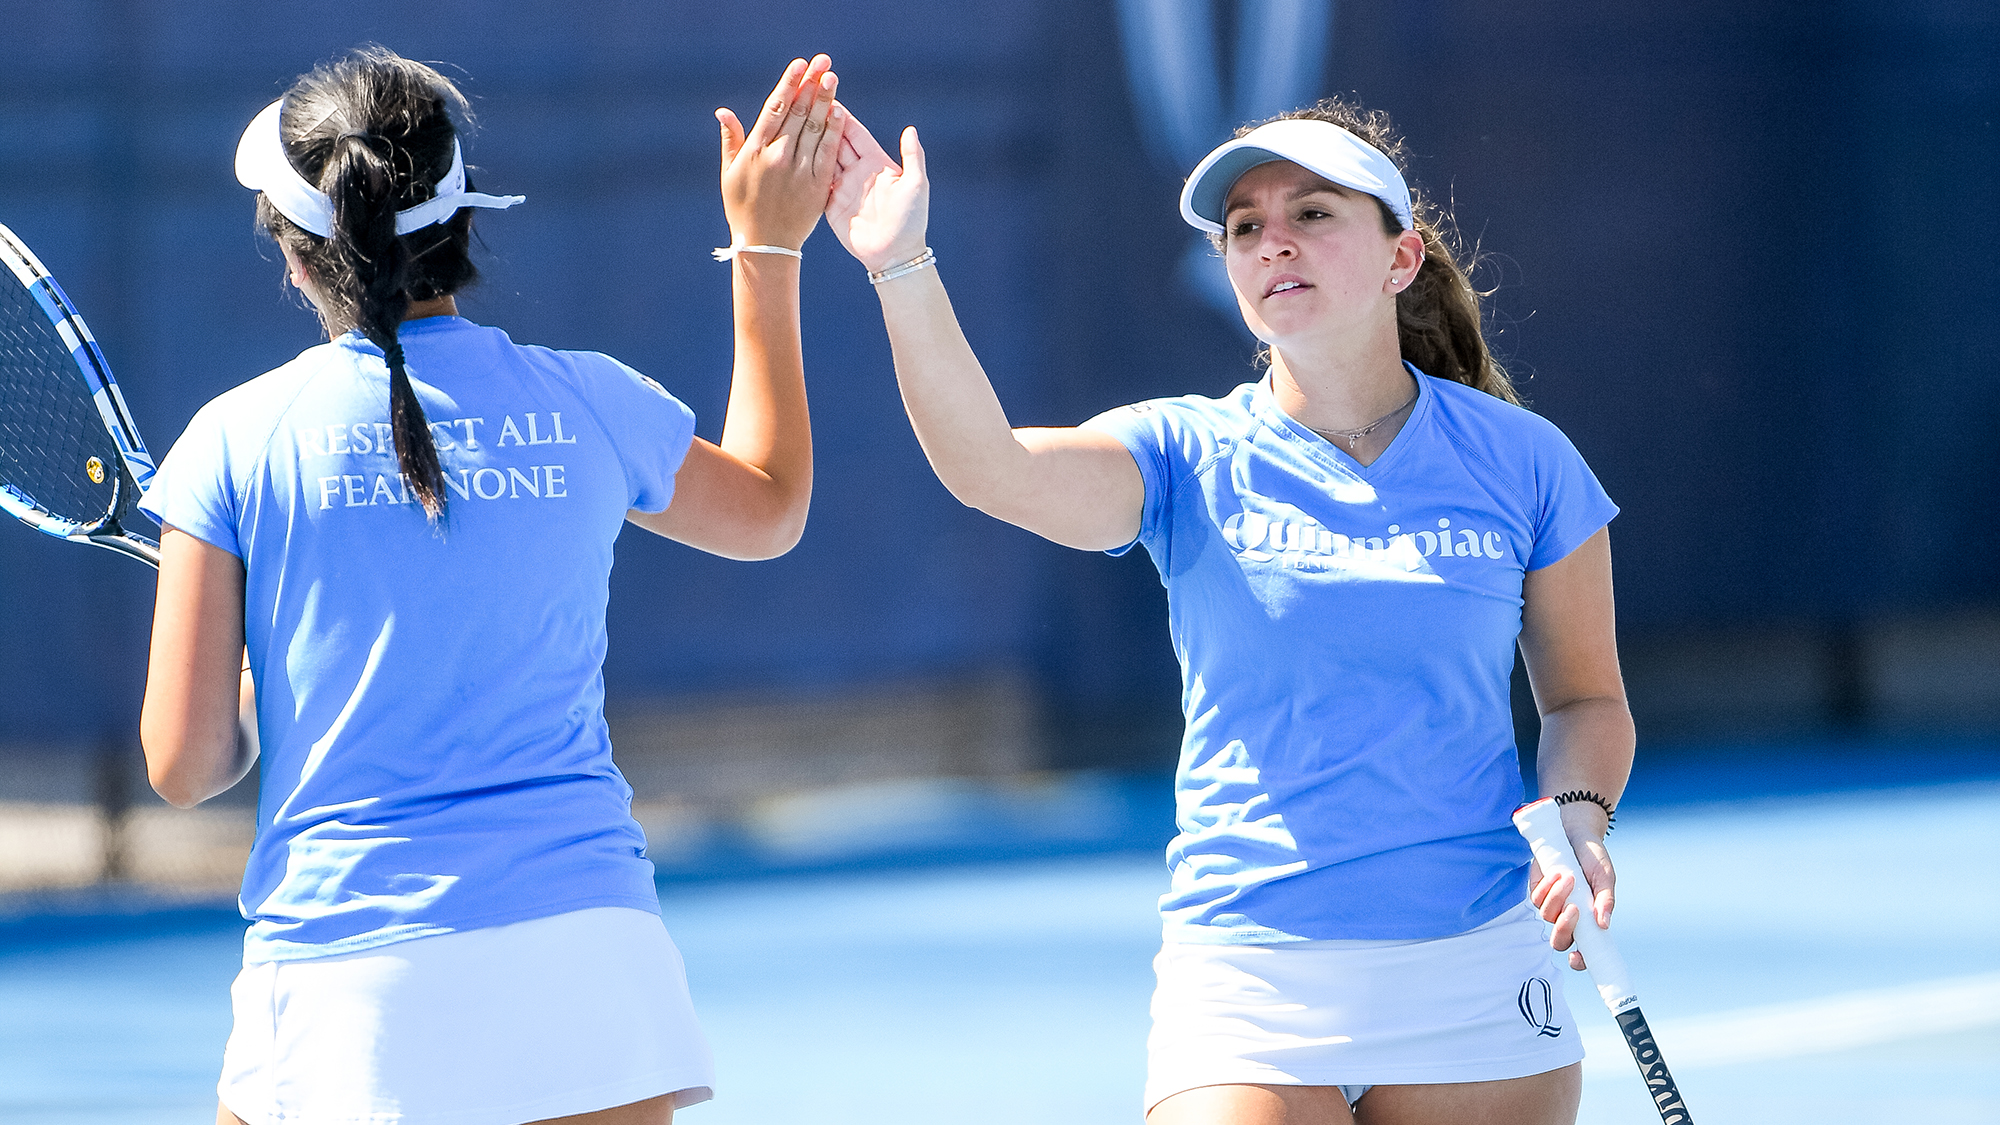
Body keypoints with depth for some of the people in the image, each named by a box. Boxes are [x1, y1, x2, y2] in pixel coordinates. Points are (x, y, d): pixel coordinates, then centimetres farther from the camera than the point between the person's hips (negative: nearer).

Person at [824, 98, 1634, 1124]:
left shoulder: (1520, 462, 3)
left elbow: (1585, 699, 13)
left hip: (1472, 982, 1)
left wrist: (1579, 818, -8)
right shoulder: (1188, 461, 0)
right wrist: (900, 268, -31)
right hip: (1243, 983, -1)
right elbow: (991, 466, -19)